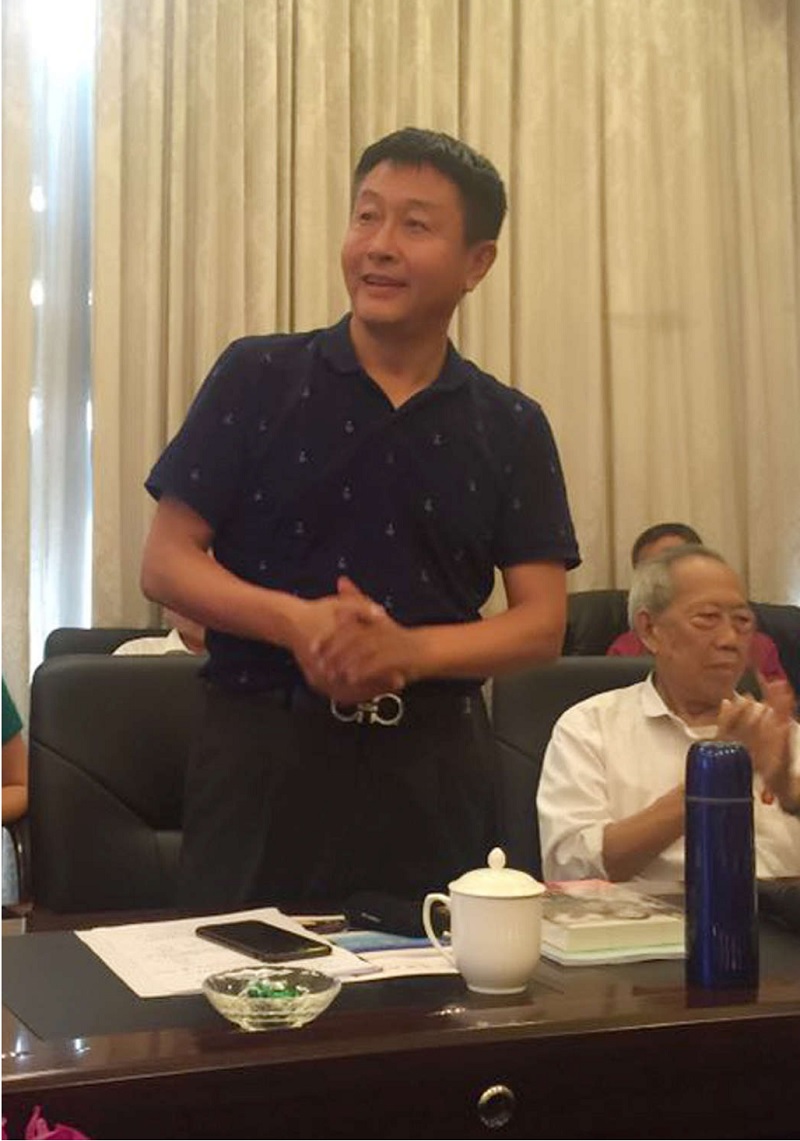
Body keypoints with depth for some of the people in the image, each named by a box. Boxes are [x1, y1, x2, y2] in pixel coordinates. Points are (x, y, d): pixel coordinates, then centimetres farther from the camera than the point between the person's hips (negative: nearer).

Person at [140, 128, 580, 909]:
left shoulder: (511, 428, 5)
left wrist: (411, 650, -17)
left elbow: (541, 623, 2)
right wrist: (296, 620, -18)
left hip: (434, 760, 2)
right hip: (264, 748, -1)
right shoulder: (255, 378, 0)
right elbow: (166, 563, -1)